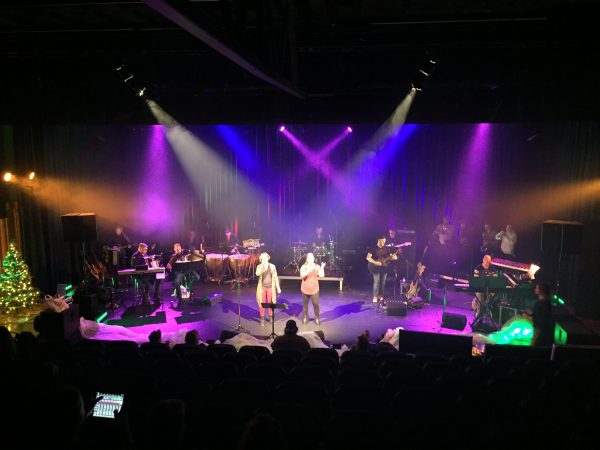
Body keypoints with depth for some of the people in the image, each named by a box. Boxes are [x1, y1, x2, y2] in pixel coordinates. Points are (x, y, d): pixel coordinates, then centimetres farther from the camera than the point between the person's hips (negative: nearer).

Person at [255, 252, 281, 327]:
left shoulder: (272, 266, 0)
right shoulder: (259, 266, -2)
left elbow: (275, 277, 3)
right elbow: (257, 274, -22)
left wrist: (278, 288, 2)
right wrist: (262, 265, -28)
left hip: (270, 287, 0)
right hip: (262, 287, 0)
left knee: (270, 303, 5)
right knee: (262, 303, 0)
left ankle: (271, 318, 19)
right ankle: (262, 319, 10)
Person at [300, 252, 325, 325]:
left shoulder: (317, 266, -2)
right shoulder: (304, 267, -4)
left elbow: (322, 275, -13)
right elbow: (302, 276, -20)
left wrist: (322, 268, -27)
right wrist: (309, 270, -32)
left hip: (314, 289, 0)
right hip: (305, 289, 0)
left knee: (316, 304, -3)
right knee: (305, 304, 10)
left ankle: (317, 318, 11)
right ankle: (305, 318, 24)